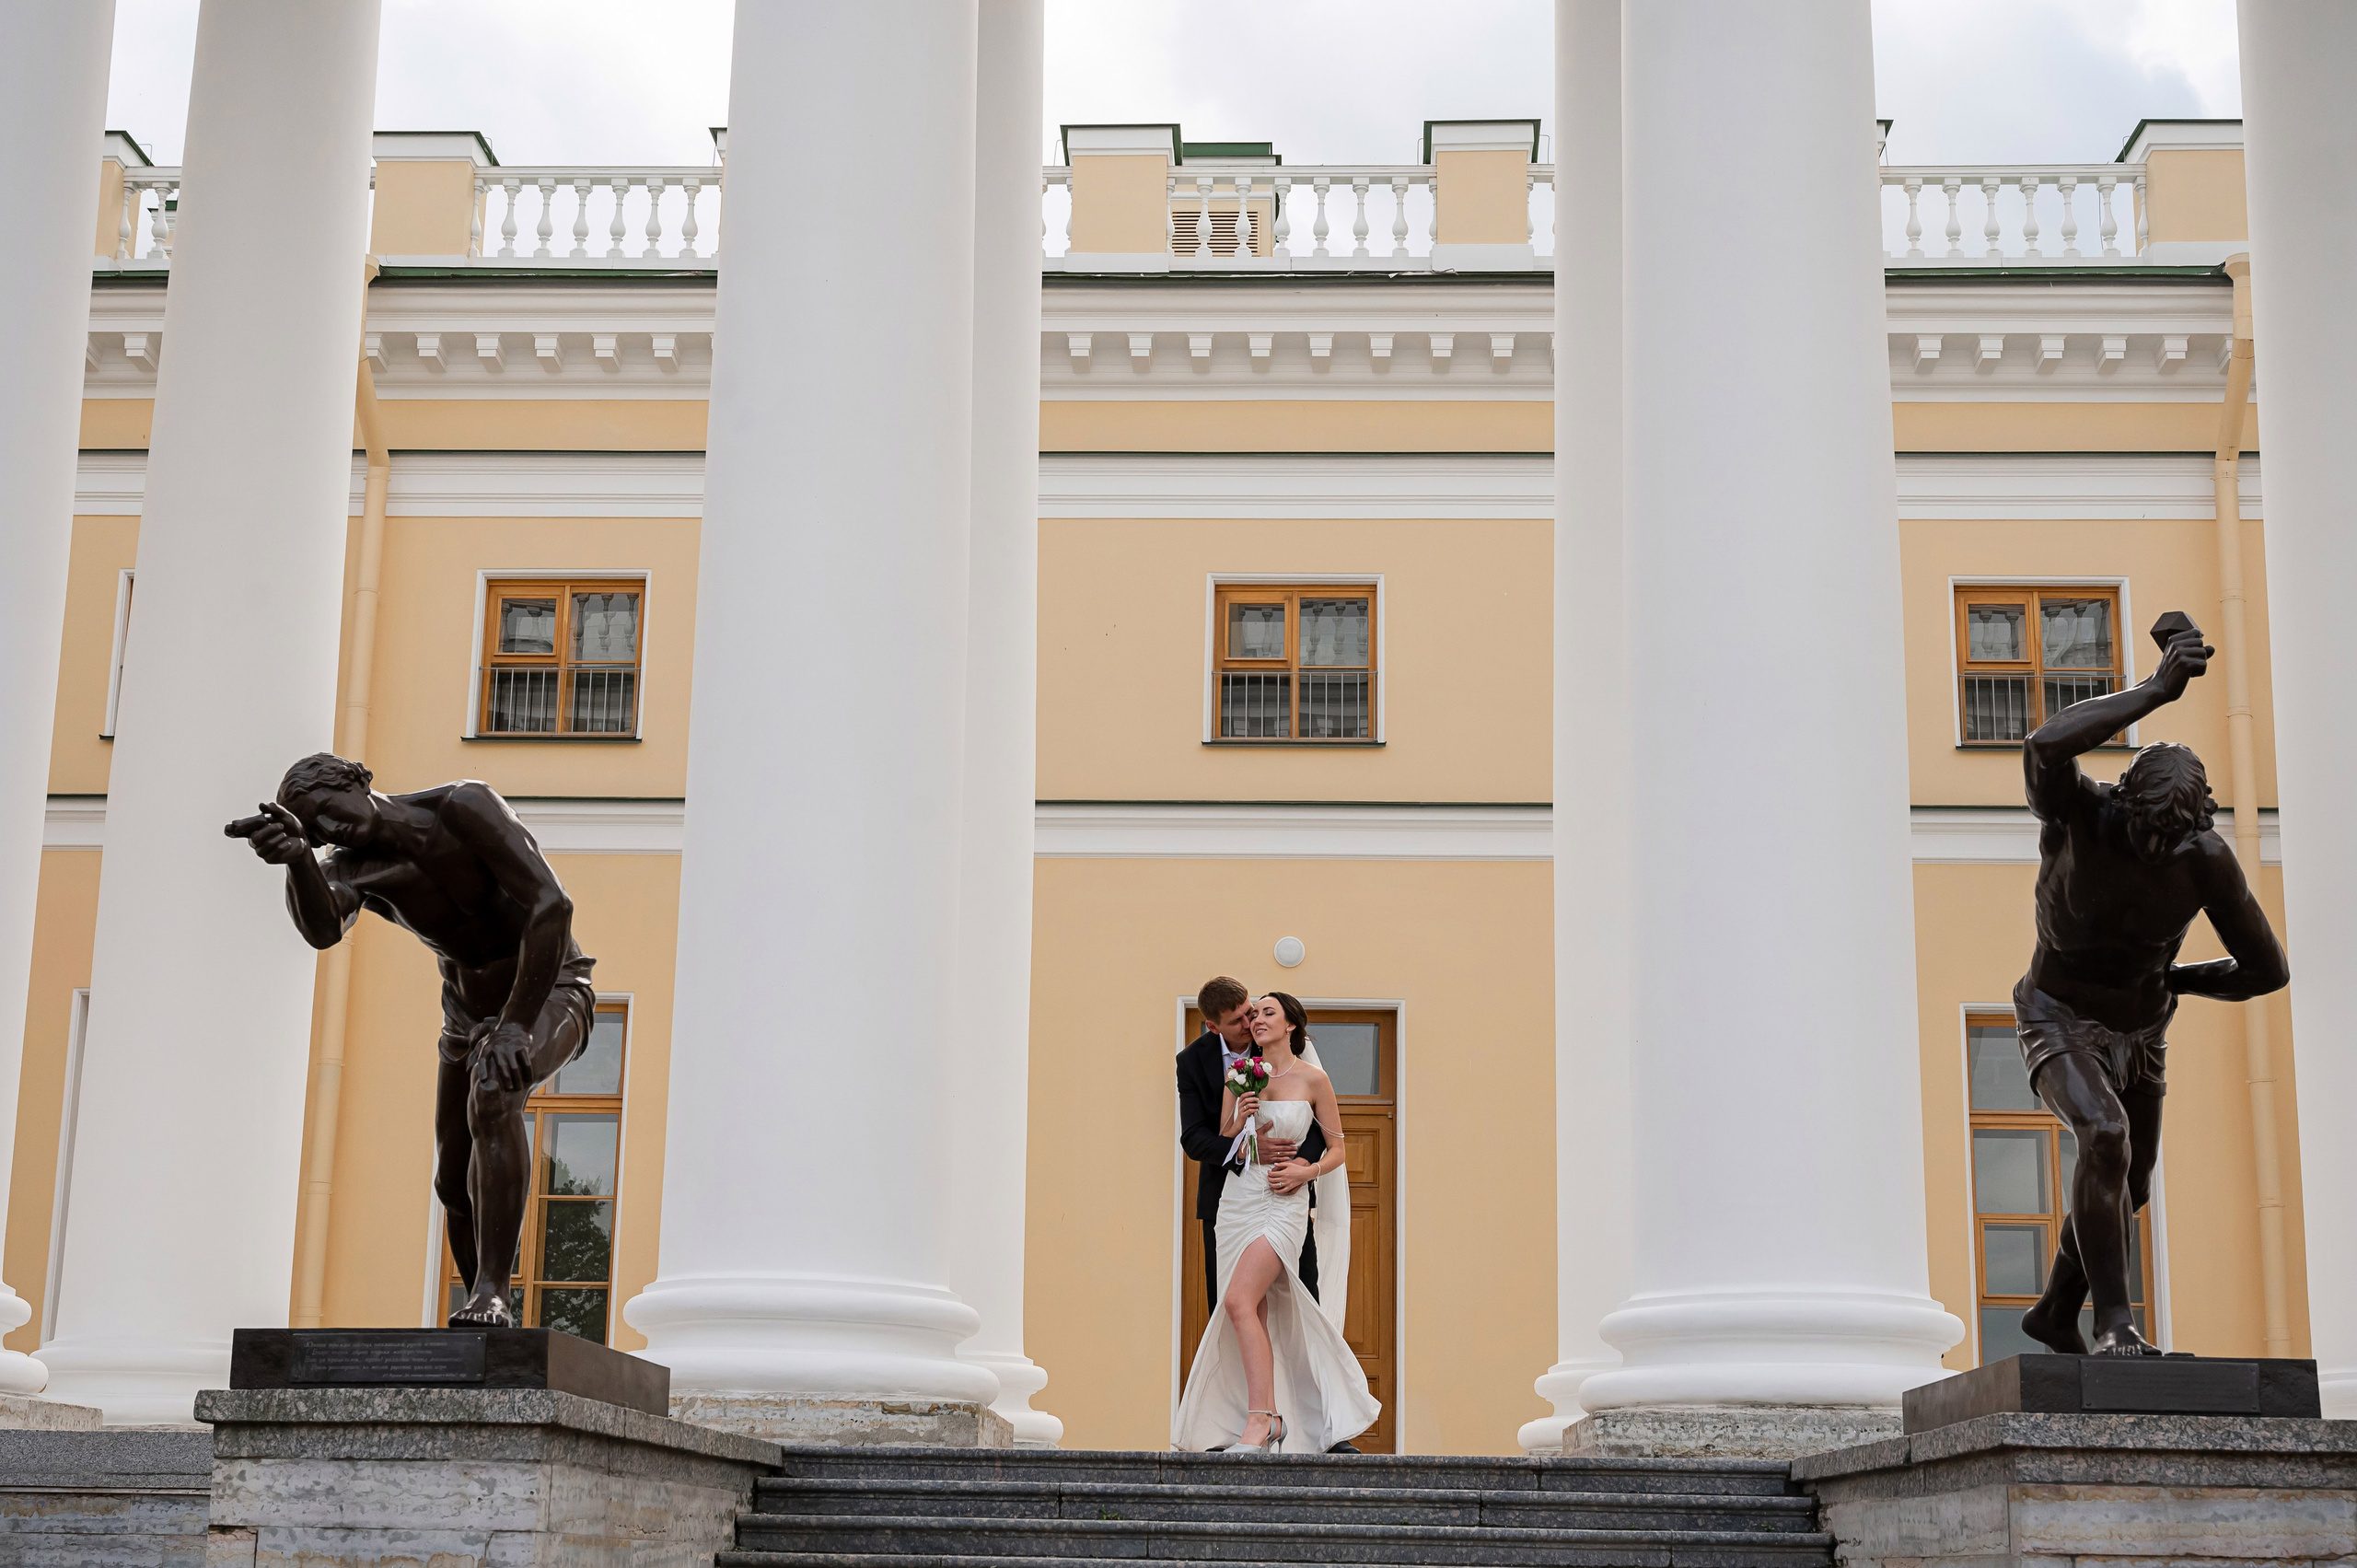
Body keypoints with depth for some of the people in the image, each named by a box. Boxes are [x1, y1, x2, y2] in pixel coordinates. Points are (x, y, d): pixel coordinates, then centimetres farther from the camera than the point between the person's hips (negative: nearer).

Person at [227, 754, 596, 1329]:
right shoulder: (350, 868, -15)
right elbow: (322, 930, -39)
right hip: (468, 1013, 6)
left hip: (550, 990, -6)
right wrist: (294, 857, -60)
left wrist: (516, 1025, -37)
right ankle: (491, 1319, 29)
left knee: (492, 1094, -35)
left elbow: (551, 904, -34)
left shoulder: (465, 806, -27)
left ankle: (492, 1295, -33)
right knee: (456, 1186, 7)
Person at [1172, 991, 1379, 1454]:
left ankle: (1260, 1420, -19)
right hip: (1238, 1198, 5)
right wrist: (1240, 1119, -4)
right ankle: (1272, 1418, 9)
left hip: (1284, 1202, -5)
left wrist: (1305, 1171, -12)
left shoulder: (1313, 1078, 0)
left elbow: (1337, 1149, 6)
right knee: (1257, 1313, 3)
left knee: (1238, 1300, -20)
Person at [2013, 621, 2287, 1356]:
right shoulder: (2077, 814, -30)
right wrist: (2157, 690, -55)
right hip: (2059, 1021, -5)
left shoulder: (2207, 858, -23)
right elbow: (2046, 745, -56)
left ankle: (2056, 1315, 42)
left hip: (2139, 1033, 5)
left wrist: (2171, 980, -4)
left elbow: (2268, 970, -13)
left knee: (2126, 1190, 17)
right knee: (2106, 1139, -32)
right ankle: (2114, 1322, -23)